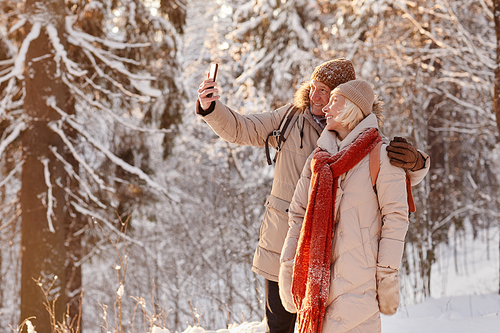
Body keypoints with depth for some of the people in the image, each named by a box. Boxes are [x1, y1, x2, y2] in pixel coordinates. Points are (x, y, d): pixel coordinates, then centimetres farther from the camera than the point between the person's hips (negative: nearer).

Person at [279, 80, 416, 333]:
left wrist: (388, 276, -9)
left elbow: (396, 217, -4)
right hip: (318, 278, 5)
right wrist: (287, 267, 10)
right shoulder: (319, 159, 16)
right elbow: (298, 214, 18)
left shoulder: (380, 156, -1)